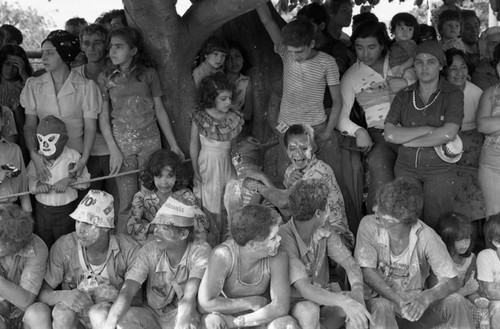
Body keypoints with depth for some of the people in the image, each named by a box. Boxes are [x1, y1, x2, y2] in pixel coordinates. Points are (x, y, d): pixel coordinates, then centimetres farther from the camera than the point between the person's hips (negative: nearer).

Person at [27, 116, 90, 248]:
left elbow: (85, 181, -6)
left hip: (66, 211, -2)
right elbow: (28, 179, -5)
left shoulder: (72, 156, -10)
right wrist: (37, 185, -24)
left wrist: (69, 180, -23)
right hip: (42, 210, 2)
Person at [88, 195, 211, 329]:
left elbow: (189, 298, -29)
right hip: (151, 315, 4)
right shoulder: (149, 251, -8)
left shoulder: (200, 251, -17)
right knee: (98, 313, -17)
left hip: (181, 317, -4)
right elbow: (127, 291, -19)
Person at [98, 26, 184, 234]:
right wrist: (113, 150, -8)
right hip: (121, 143, -1)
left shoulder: (148, 74, 5)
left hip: (150, 141, 1)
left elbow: (160, 110, 9)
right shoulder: (105, 77, 4)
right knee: (127, 203, -1)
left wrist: (173, 145, 8)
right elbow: (103, 116, 2)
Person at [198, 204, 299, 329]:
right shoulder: (222, 255, -24)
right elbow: (204, 305, -26)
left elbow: (281, 307, -23)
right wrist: (251, 302, -21)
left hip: (260, 319, 2)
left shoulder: (278, 257, -18)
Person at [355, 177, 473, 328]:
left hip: (415, 304, 1)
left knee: (455, 301, -23)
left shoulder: (426, 237, -15)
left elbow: (451, 282, -15)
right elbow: (367, 272, -14)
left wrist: (425, 298, -36)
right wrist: (398, 300, -29)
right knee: (382, 307, -36)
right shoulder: (369, 225, -13)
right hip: (380, 299, -1)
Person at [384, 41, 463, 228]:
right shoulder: (404, 96, 7)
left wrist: (406, 140, -8)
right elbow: (389, 134, -5)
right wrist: (428, 129, -12)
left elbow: (448, 134, -15)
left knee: (437, 225, -2)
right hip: (406, 166, 2)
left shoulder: (453, 95, 0)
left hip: (439, 168, -2)